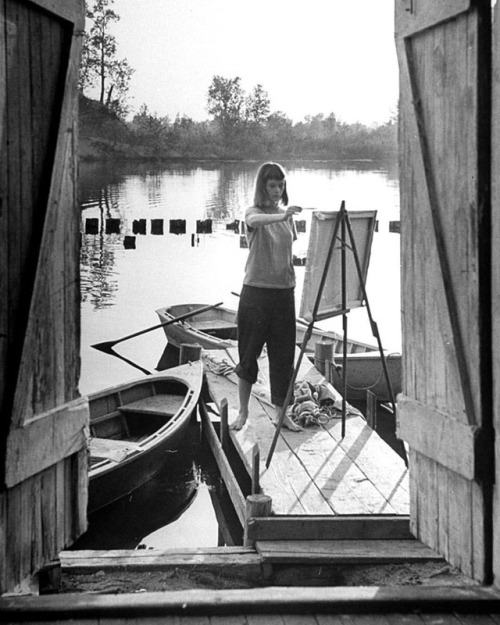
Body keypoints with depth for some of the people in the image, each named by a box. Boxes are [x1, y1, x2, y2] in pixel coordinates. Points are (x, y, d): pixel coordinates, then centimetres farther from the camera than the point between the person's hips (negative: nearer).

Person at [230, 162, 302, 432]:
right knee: (249, 351, 2)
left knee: (283, 353, 5)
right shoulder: (253, 213, -6)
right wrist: (281, 216, -48)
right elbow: (255, 221, -32)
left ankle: (281, 412, 14)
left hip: (284, 290, 4)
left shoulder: (287, 216, 10)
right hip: (256, 290, -4)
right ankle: (243, 411, 16)